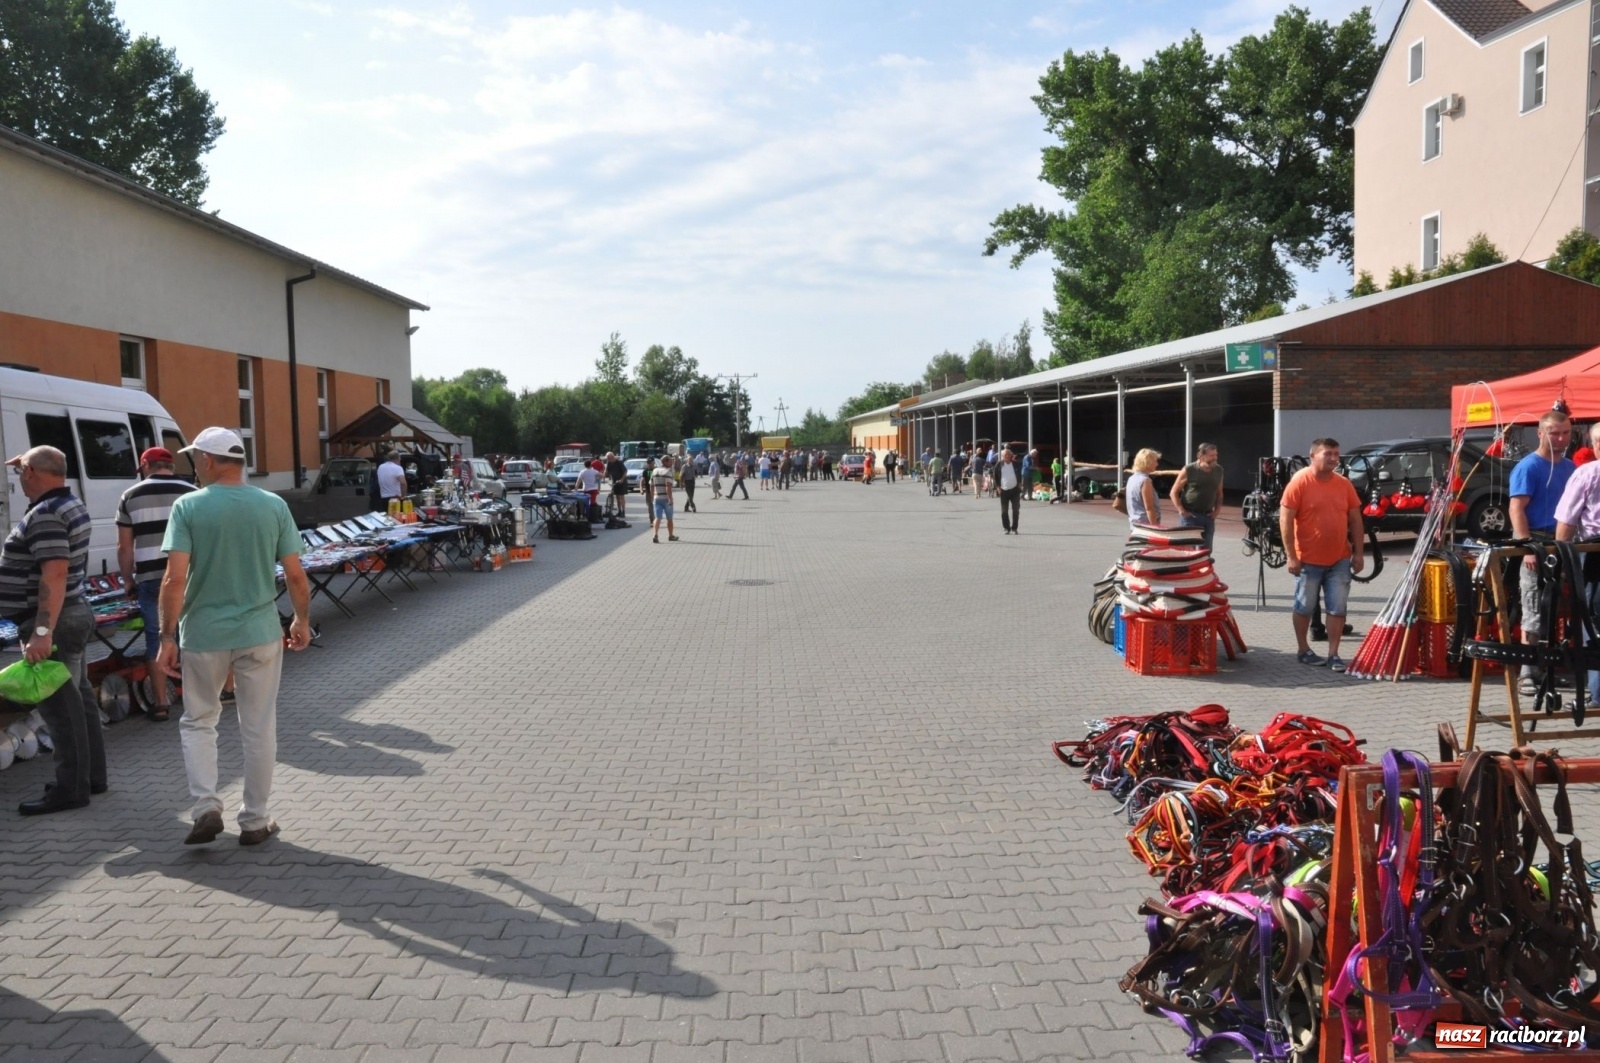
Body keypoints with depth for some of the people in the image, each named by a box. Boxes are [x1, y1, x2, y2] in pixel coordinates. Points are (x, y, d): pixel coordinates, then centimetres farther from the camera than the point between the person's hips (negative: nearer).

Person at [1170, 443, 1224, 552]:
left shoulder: (1218, 471, 7)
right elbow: (1174, 492, -3)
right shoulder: (1189, 470, -8)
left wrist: (1216, 510, 6)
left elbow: (1219, 493, 19)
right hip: (1190, 516, -5)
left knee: (1206, 550, 8)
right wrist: (1181, 511, -12)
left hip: (1208, 516, 5)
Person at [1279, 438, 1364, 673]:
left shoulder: (1344, 484, 5)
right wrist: (1291, 556, -15)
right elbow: (1285, 519, -11)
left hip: (1339, 559, 4)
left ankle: (1333, 654, 11)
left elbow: (1355, 519, 11)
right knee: (1304, 607, 8)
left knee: (1338, 608, 4)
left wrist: (1358, 553, 6)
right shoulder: (1299, 482, -10)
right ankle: (1304, 651, 22)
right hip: (1309, 560, -4)